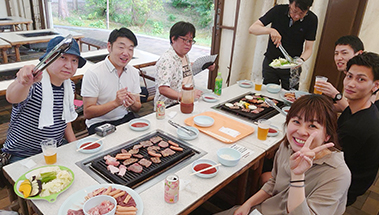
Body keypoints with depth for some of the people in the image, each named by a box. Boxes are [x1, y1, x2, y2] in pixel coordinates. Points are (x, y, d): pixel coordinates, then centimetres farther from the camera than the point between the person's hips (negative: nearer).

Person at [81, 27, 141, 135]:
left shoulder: (134, 72, 5)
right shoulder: (93, 73, -12)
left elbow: (137, 108, 10)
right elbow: (87, 113, -13)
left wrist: (133, 104, -15)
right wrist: (116, 102, -26)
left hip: (127, 118, 6)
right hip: (100, 123, -5)